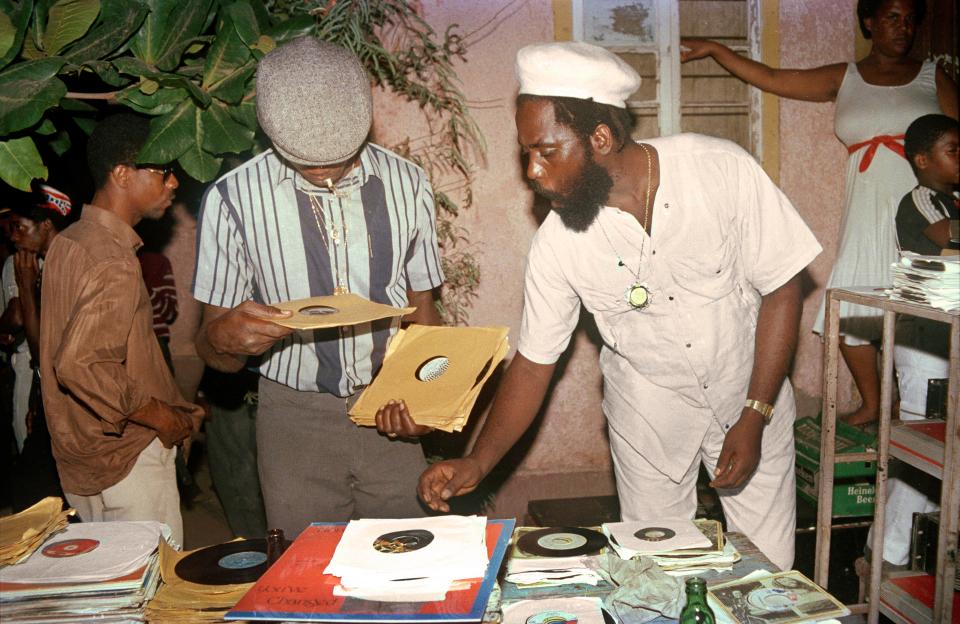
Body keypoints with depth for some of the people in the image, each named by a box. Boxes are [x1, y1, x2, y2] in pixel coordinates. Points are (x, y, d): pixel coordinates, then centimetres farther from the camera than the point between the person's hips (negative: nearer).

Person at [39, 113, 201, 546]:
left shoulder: (68, 242, 8)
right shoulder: (114, 263, -22)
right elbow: (80, 366, -31)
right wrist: (160, 416, -19)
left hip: (81, 458, 9)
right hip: (127, 460, -9)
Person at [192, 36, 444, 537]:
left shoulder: (406, 184, -3)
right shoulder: (232, 198, -9)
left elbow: (423, 311, 5)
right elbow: (218, 355, -2)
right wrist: (223, 336, -26)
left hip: (391, 416, 2)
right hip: (296, 420, -1)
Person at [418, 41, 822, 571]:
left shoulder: (722, 170, -22)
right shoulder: (556, 243, -18)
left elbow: (781, 290, -14)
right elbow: (533, 362, -8)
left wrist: (754, 417, -16)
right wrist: (477, 462, -19)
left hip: (750, 393, 0)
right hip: (647, 408, 1)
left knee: (769, 569, 8)